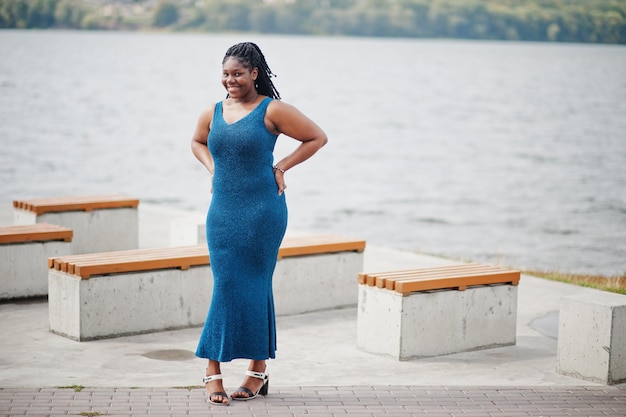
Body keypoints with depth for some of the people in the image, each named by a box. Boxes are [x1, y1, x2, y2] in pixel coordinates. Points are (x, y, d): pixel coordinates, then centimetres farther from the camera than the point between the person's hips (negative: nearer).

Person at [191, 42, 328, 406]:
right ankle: (214, 371, 5)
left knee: (253, 286, 1)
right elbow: (198, 142, 29)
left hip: (262, 210, -4)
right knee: (226, 285, 2)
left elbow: (318, 137, -1)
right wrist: (213, 169, 11)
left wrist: (281, 168, -5)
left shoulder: (272, 110, -6)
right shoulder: (213, 113, 9)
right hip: (222, 211, 4)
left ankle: (257, 370, 11)